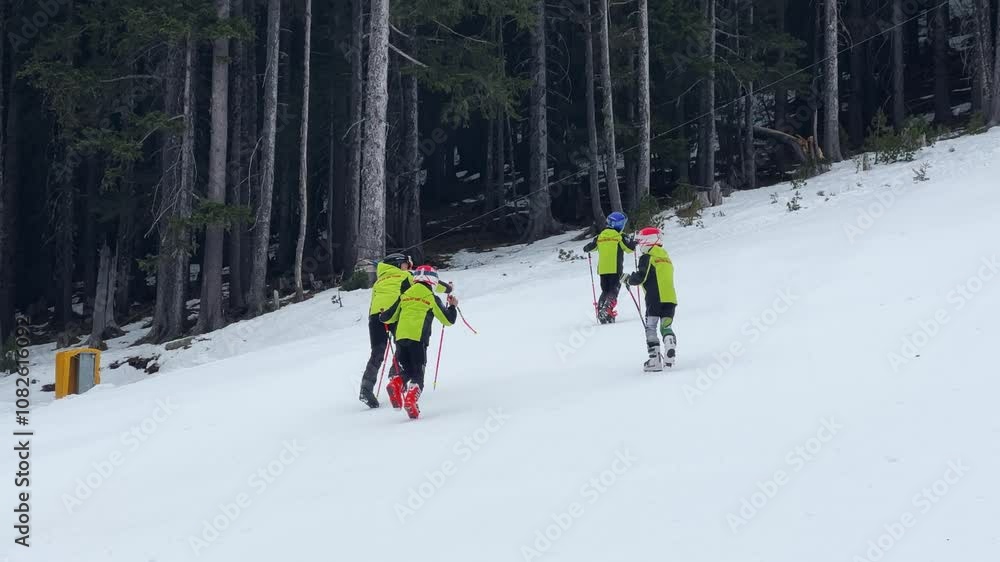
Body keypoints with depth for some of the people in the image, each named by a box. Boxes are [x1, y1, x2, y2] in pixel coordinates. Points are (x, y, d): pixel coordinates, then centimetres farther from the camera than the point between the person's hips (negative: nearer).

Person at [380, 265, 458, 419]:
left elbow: (390, 317, 20)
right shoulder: (432, 298, 7)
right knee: (418, 374, 1)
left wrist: (383, 317, 44)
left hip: (401, 337, 4)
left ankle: (396, 384, -17)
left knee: (406, 370, 15)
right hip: (418, 339, -3)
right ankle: (411, 399, -24)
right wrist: (453, 306, 32)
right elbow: (448, 320, 12)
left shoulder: (405, 295, 17)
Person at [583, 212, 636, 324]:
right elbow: (630, 248, -6)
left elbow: (588, 248, 16)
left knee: (605, 292, 15)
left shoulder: (600, 236, 10)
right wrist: (633, 243, 16)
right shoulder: (619, 236, -4)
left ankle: (600, 312, 7)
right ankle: (607, 311, -25)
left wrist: (587, 248, 40)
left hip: (602, 269, 5)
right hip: (615, 269, -5)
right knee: (613, 291, -5)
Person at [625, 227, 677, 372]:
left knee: (651, 329, 0)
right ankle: (670, 355, -10)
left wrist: (629, 279, 10)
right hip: (671, 298, 7)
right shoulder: (666, 257, 19)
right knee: (666, 327, 10)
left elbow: (641, 277, -10)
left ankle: (655, 360, -7)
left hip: (655, 299, -6)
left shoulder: (647, 258, -6)